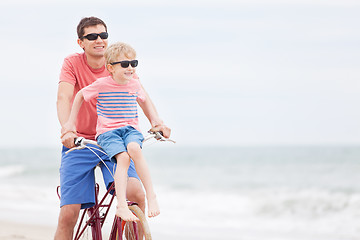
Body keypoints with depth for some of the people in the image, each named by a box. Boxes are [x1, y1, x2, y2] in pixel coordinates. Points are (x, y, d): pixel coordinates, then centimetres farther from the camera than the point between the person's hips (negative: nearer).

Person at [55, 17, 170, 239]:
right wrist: (66, 130, -39)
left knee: (136, 193, -23)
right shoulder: (73, 63, -5)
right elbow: (64, 98, -19)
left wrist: (156, 121, -34)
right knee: (68, 215, -11)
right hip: (79, 145, -1)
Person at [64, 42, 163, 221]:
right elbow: (80, 95, 12)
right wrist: (71, 122, 13)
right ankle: (122, 206, -38)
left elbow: (144, 102, 28)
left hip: (131, 129, 2)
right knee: (123, 157, -32)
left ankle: (151, 197, -31)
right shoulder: (102, 85, -4)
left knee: (134, 149, -34)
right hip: (107, 132, -2)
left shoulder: (134, 85, 7)